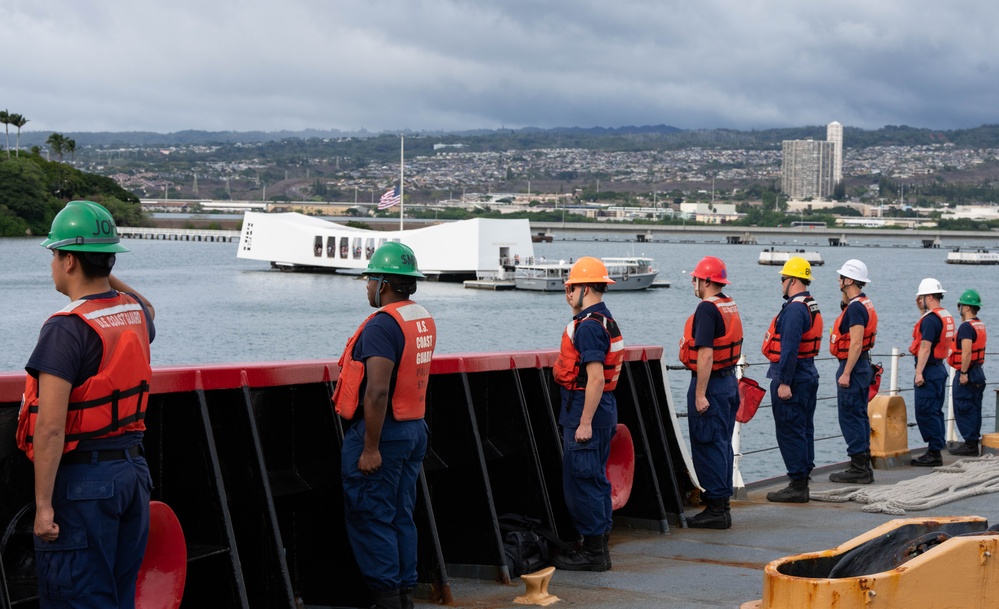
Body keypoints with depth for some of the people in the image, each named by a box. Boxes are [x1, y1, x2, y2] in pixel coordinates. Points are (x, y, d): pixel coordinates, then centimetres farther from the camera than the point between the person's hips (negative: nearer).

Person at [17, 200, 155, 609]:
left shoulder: (67, 329, -17)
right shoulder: (136, 314, 5)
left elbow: (51, 428, -22)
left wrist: (43, 505, -18)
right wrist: (106, 274, 24)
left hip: (82, 480, -8)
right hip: (133, 470, 8)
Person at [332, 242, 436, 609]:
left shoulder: (383, 324, -18)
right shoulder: (424, 320, 11)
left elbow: (378, 392, -24)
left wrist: (370, 449, -22)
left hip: (383, 430, -9)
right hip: (416, 428, 9)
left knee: (370, 517, -1)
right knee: (401, 517, 13)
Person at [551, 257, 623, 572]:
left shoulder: (588, 326, -18)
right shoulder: (606, 321, 15)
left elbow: (596, 378, -23)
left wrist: (585, 422, -22)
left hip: (585, 410, -10)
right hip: (604, 410, 10)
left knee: (580, 481, -5)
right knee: (595, 480, 15)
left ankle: (592, 552, -1)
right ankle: (599, 546, 21)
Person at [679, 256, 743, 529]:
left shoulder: (707, 309, -18)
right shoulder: (731, 306, 12)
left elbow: (706, 354, -23)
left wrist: (700, 394, -23)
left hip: (710, 383, -10)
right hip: (730, 380, 10)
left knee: (707, 446, -4)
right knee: (722, 443, 14)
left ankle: (716, 508, -3)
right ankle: (722, 501, 20)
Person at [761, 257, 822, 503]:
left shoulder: (794, 309, -18)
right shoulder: (812, 306, 14)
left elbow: (790, 349, -24)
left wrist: (784, 382, -23)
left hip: (792, 378, -10)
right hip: (809, 374, 10)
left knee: (789, 430, -5)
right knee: (803, 429, 14)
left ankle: (797, 486, -4)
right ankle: (802, 482, 20)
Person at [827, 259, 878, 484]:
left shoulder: (855, 308, -18)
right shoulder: (865, 304, 14)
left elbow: (856, 343, -24)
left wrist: (846, 373, -24)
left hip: (852, 365, -11)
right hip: (863, 365, 11)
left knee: (850, 416, -8)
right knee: (859, 416, 13)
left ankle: (858, 469, -7)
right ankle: (863, 466, 17)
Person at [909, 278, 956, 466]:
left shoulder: (931, 319, -16)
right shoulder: (946, 316, 14)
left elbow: (925, 347, -21)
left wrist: (919, 373, -23)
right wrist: (922, 310, 21)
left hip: (929, 370, -10)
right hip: (940, 368, 10)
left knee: (925, 412, -8)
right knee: (935, 412, 13)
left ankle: (934, 454, -9)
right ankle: (935, 451, 17)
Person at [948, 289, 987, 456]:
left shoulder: (966, 327, -18)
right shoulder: (980, 325, 13)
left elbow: (967, 352, -25)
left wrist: (963, 373, -22)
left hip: (967, 374, -10)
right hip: (978, 372, 10)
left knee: (963, 409, -5)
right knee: (974, 409, 13)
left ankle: (970, 444, -5)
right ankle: (974, 442, 17)